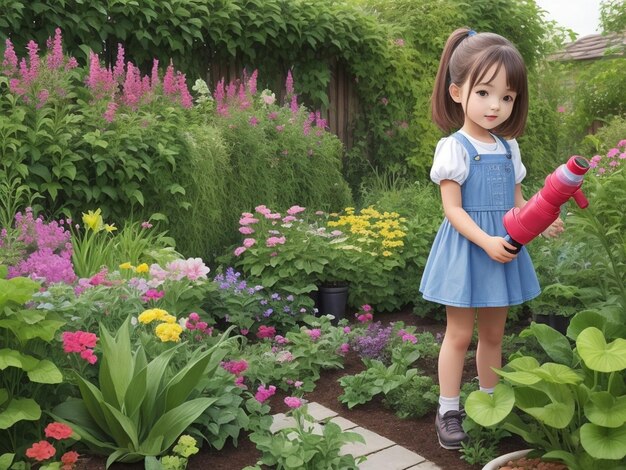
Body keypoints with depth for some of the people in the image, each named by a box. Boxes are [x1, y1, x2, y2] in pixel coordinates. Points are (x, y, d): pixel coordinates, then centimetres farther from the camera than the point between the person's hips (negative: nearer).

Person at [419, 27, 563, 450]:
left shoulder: (509, 148, 7)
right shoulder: (454, 148, -12)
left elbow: (517, 201, 13)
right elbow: (453, 209, -16)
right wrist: (486, 242, -27)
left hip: (504, 249, 6)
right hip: (467, 249, -6)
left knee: (493, 333, 16)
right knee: (460, 333, 3)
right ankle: (449, 411, 15)